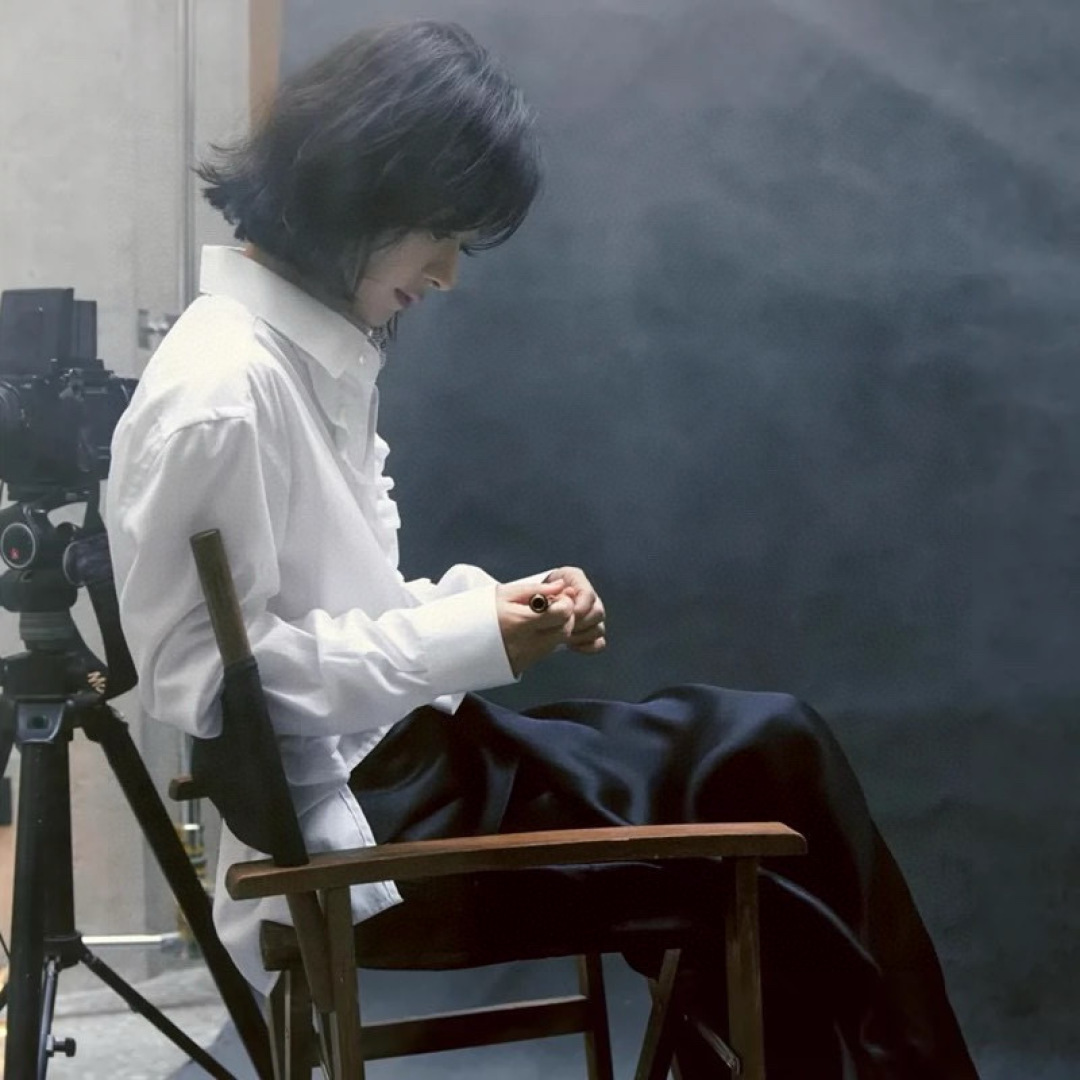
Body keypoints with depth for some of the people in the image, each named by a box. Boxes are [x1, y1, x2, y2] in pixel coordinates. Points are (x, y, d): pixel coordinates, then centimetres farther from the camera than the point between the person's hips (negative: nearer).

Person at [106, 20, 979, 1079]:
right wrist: (464, 636, -19)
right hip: (355, 818, -9)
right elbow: (202, 676, -19)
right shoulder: (217, 390, -19)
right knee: (767, 767, -8)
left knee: (765, 752, 0)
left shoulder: (322, 352, 9)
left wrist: (490, 600, -3)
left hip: (401, 755, 9)